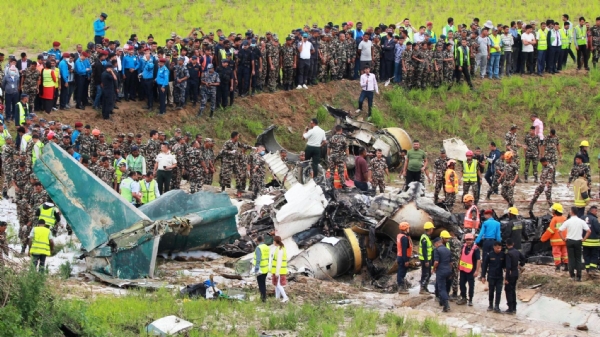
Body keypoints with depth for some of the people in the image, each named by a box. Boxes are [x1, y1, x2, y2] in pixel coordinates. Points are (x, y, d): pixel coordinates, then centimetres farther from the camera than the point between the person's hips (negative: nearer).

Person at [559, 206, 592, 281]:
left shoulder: (568, 222, -7)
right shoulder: (581, 222, -3)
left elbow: (559, 231, -11)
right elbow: (589, 231, -8)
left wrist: (564, 239, 0)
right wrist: (584, 239, 1)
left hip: (570, 241, -1)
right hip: (578, 241, 1)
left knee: (571, 258, 7)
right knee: (578, 259, 6)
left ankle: (572, 275, 4)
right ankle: (579, 277, 3)